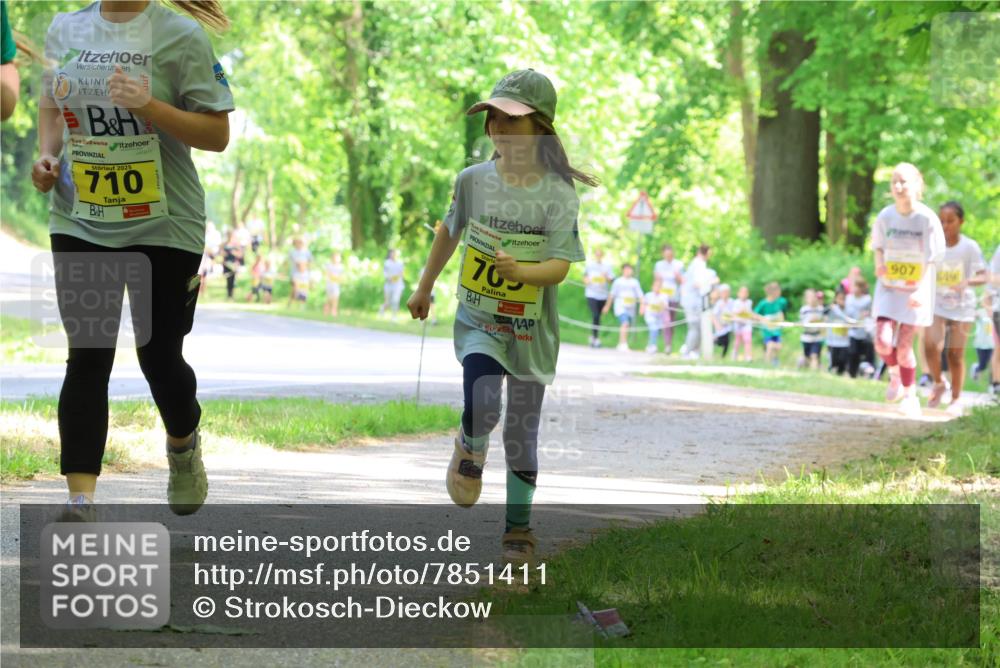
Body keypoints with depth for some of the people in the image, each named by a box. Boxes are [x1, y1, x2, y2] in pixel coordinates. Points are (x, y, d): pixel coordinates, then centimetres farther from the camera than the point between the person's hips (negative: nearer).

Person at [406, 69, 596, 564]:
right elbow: (450, 231, 15)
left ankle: (518, 525, 25)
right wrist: (424, 288, 24)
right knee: (481, 405, -24)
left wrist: (521, 272, -39)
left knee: (523, 430, 8)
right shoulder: (474, 180, -3)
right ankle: (471, 449, 11)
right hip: (479, 320, 1)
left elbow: (559, 266, -19)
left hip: (531, 327, -1)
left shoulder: (558, 194, -13)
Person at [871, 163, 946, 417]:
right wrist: (878, 263, -9)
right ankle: (895, 376, 20)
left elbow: (931, 260, -14)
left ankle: (910, 395, 18)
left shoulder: (927, 218, -14)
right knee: (883, 341, -12)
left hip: (916, 290, -2)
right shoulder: (886, 216, -5)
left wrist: (920, 291, -25)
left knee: (904, 345, -3)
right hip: (888, 287, 2)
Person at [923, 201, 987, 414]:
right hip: (936, 304, 2)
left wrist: (967, 282, -31)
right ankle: (937, 384, 9)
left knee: (955, 353, 1)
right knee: (931, 346, -17)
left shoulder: (970, 247, -9)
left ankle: (956, 399, 17)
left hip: (962, 307, -2)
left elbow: (983, 276, -13)